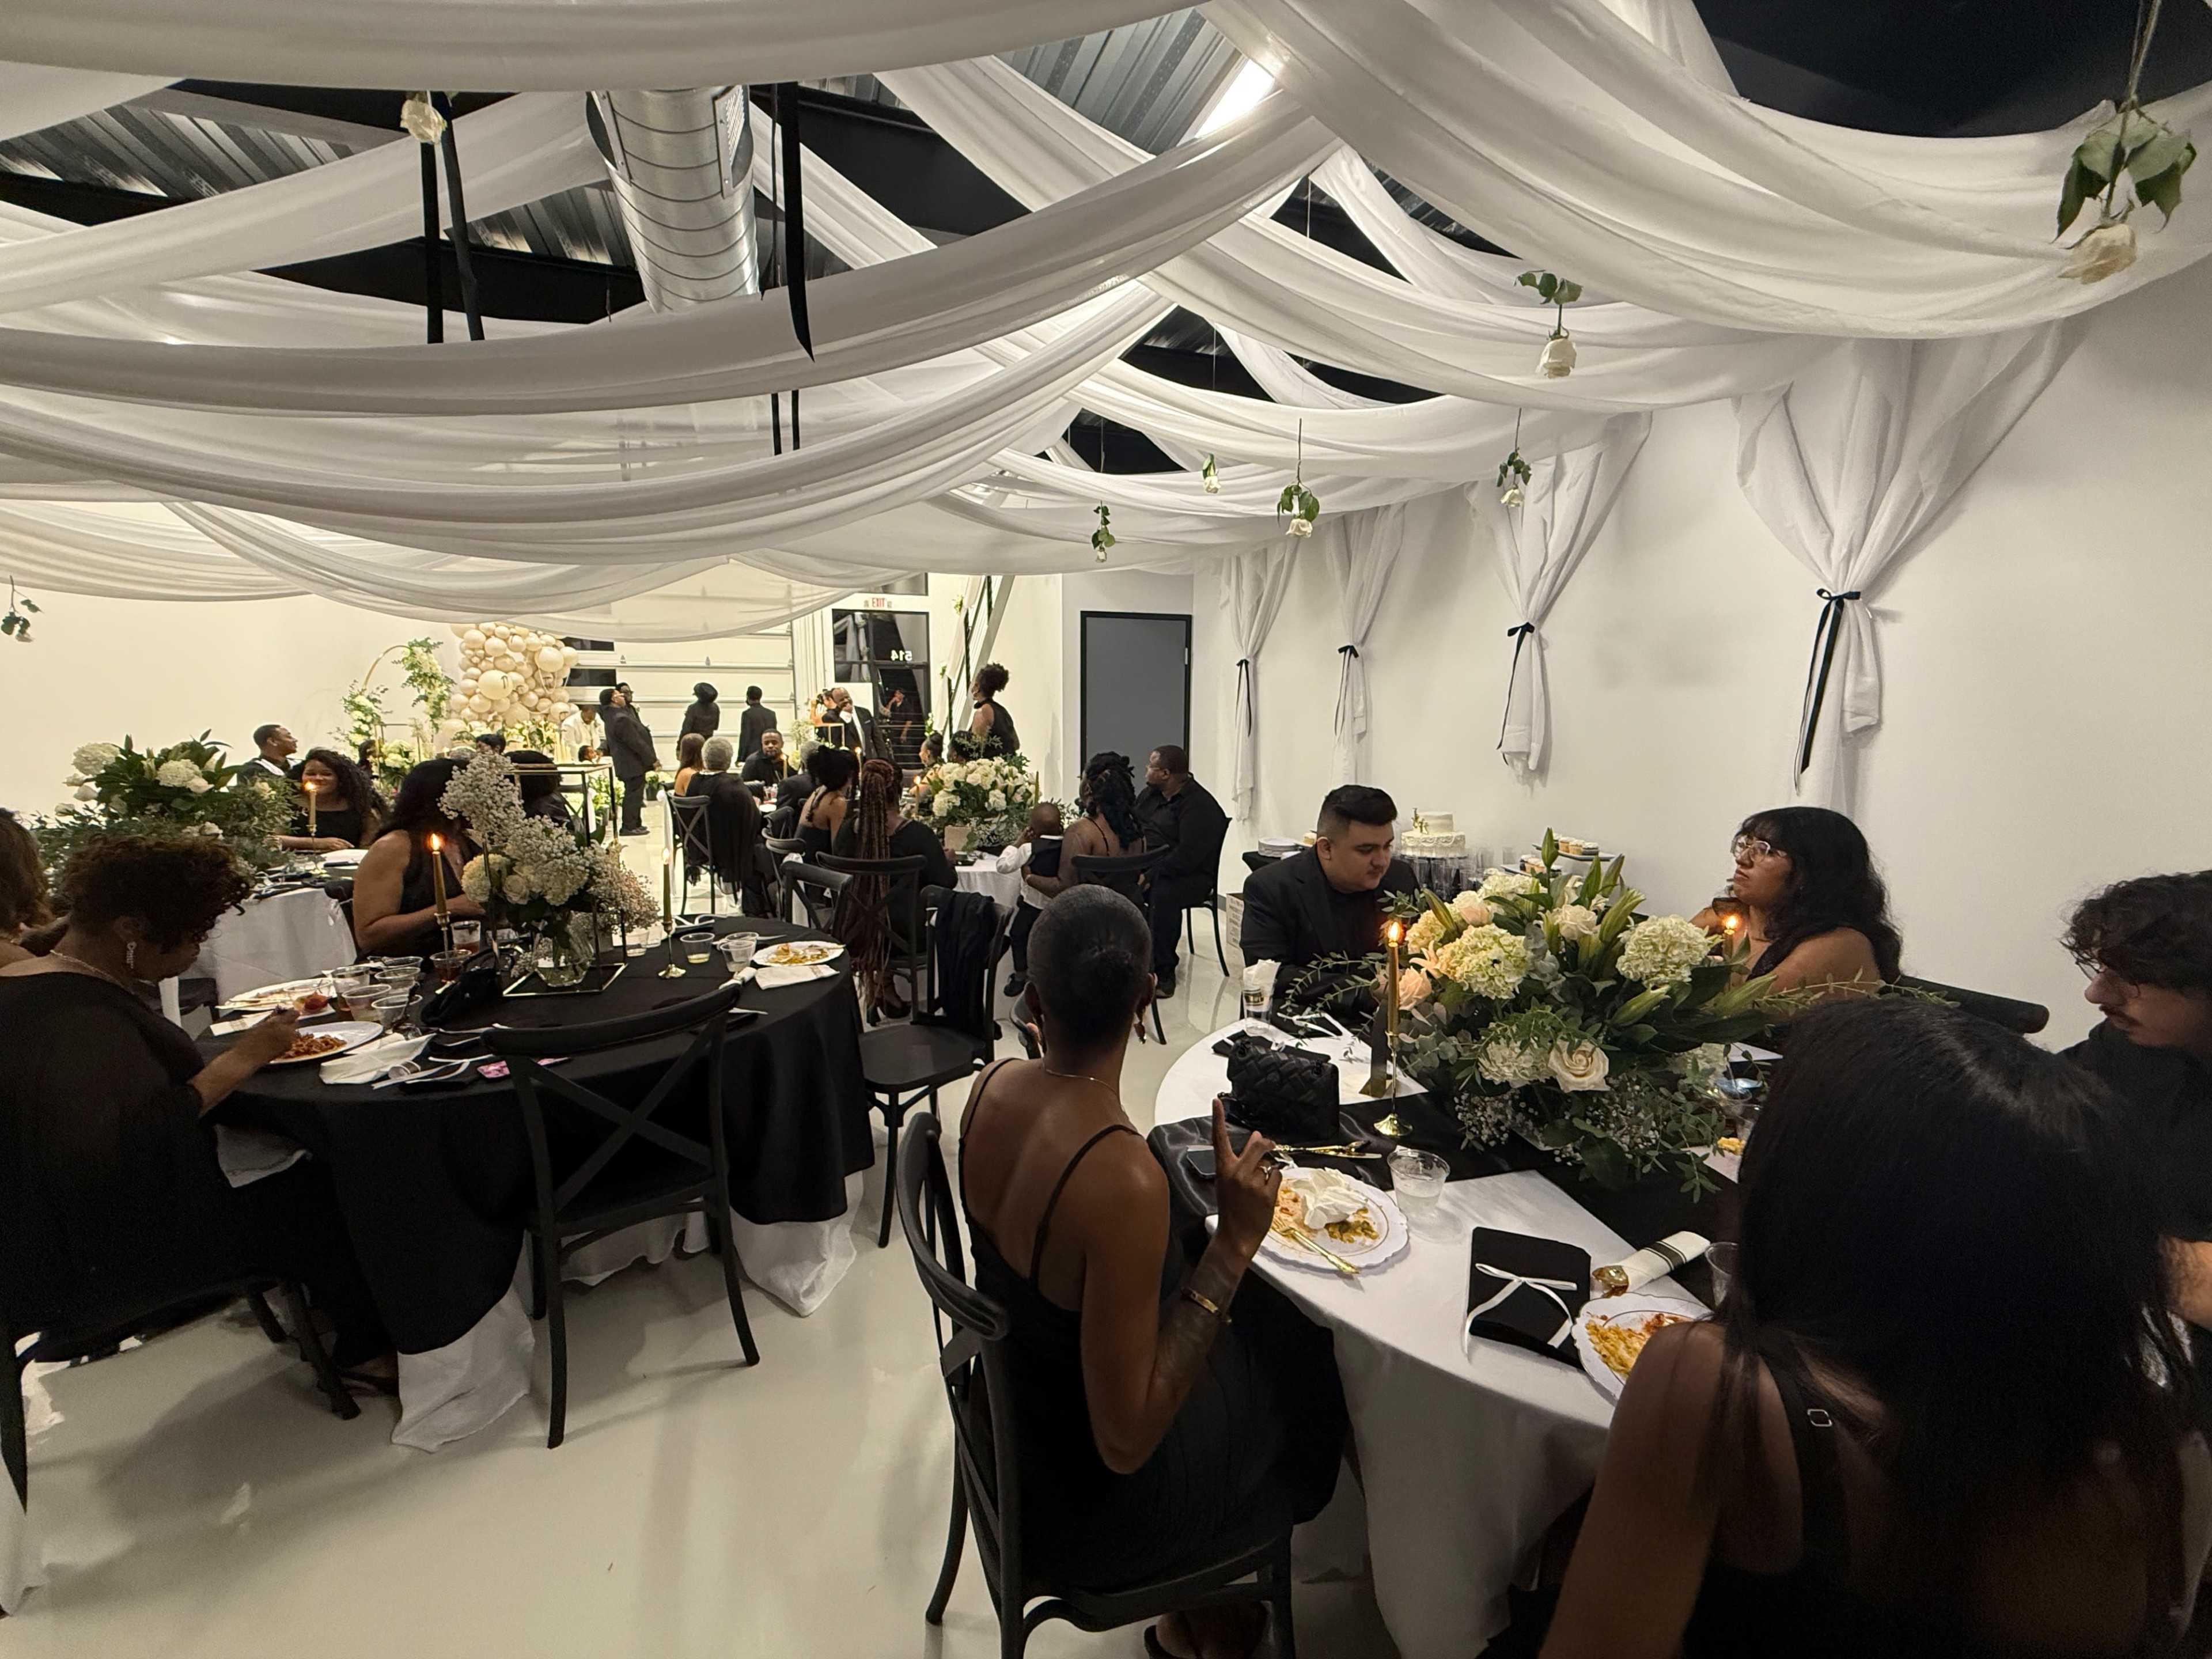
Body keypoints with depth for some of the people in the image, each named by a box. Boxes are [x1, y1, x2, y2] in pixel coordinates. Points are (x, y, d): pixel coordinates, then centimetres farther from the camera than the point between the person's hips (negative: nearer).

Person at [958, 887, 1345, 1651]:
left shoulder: (993, 1084, -15)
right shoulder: (1124, 1180, -39)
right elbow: (1125, 1443, -29)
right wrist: (1234, 1244, -30)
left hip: (1014, 1411, 6)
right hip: (1089, 1495, -6)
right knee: (1296, 1362, 20)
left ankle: (1188, 1610, 43)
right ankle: (1203, 1614, 43)